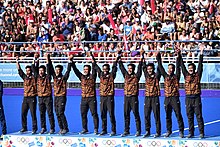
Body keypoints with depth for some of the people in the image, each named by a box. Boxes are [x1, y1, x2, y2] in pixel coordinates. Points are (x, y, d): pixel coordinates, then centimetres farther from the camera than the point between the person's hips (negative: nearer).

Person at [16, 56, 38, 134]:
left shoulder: (34, 77, 0)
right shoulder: (25, 77, 13)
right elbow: (19, 70, 12)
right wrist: (17, 62, 7)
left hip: (32, 98, -5)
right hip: (25, 98, 5)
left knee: (33, 114, -6)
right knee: (23, 114, 5)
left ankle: (34, 128, -3)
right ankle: (24, 127, 15)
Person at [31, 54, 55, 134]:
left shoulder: (47, 77, -1)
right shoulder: (38, 77, 9)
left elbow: (49, 69, -10)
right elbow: (34, 69, 9)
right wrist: (35, 60, 1)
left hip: (48, 97, -4)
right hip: (40, 97, 4)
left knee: (50, 113, -4)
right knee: (42, 114, 6)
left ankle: (52, 128, -2)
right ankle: (43, 128, 13)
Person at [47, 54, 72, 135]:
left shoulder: (63, 77, -3)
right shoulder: (54, 77, 10)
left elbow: (68, 71, -13)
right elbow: (50, 67, 11)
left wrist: (70, 61, -20)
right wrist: (48, 58, 8)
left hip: (62, 97, -6)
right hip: (56, 97, 6)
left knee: (61, 113, -13)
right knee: (57, 114, 5)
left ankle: (65, 128, -9)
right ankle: (61, 128, 11)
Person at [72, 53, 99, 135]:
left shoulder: (92, 76, 1)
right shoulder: (82, 77, 10)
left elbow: (94, 70, -13)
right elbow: (75, 70, 5)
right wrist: (72, 62, -5)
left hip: (92, 98, -4)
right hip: (84, 99, 4)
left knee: (94, 114, -6)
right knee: (83, 114, 6)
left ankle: (96, 129, -4)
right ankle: (85, 129, 15)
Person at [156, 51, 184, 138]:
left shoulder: (176, 76, 4)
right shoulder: (165, 76, 12)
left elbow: (178, 67, -3)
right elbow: (160, 66, 10)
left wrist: (178, 56, -8)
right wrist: (158, 56, 6)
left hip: (175, 98, -4)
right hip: (167, 98, 4)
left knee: (178, 115, -5)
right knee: (168, 116, 8)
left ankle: (181, 131, -3)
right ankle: (169, 131, 17)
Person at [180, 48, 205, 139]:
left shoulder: (197, 75, 4)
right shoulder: (186, 75, 11)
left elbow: (200, 65, -2)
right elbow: (182, 65, 10)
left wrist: (201, 54, -8)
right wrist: (179, 56, 6)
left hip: (196, 98, -3)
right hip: (188, 98, 3)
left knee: (199, 116, -4)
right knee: (189, 117, 6)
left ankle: (201, 133, -3)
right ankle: (191, 133, 11)